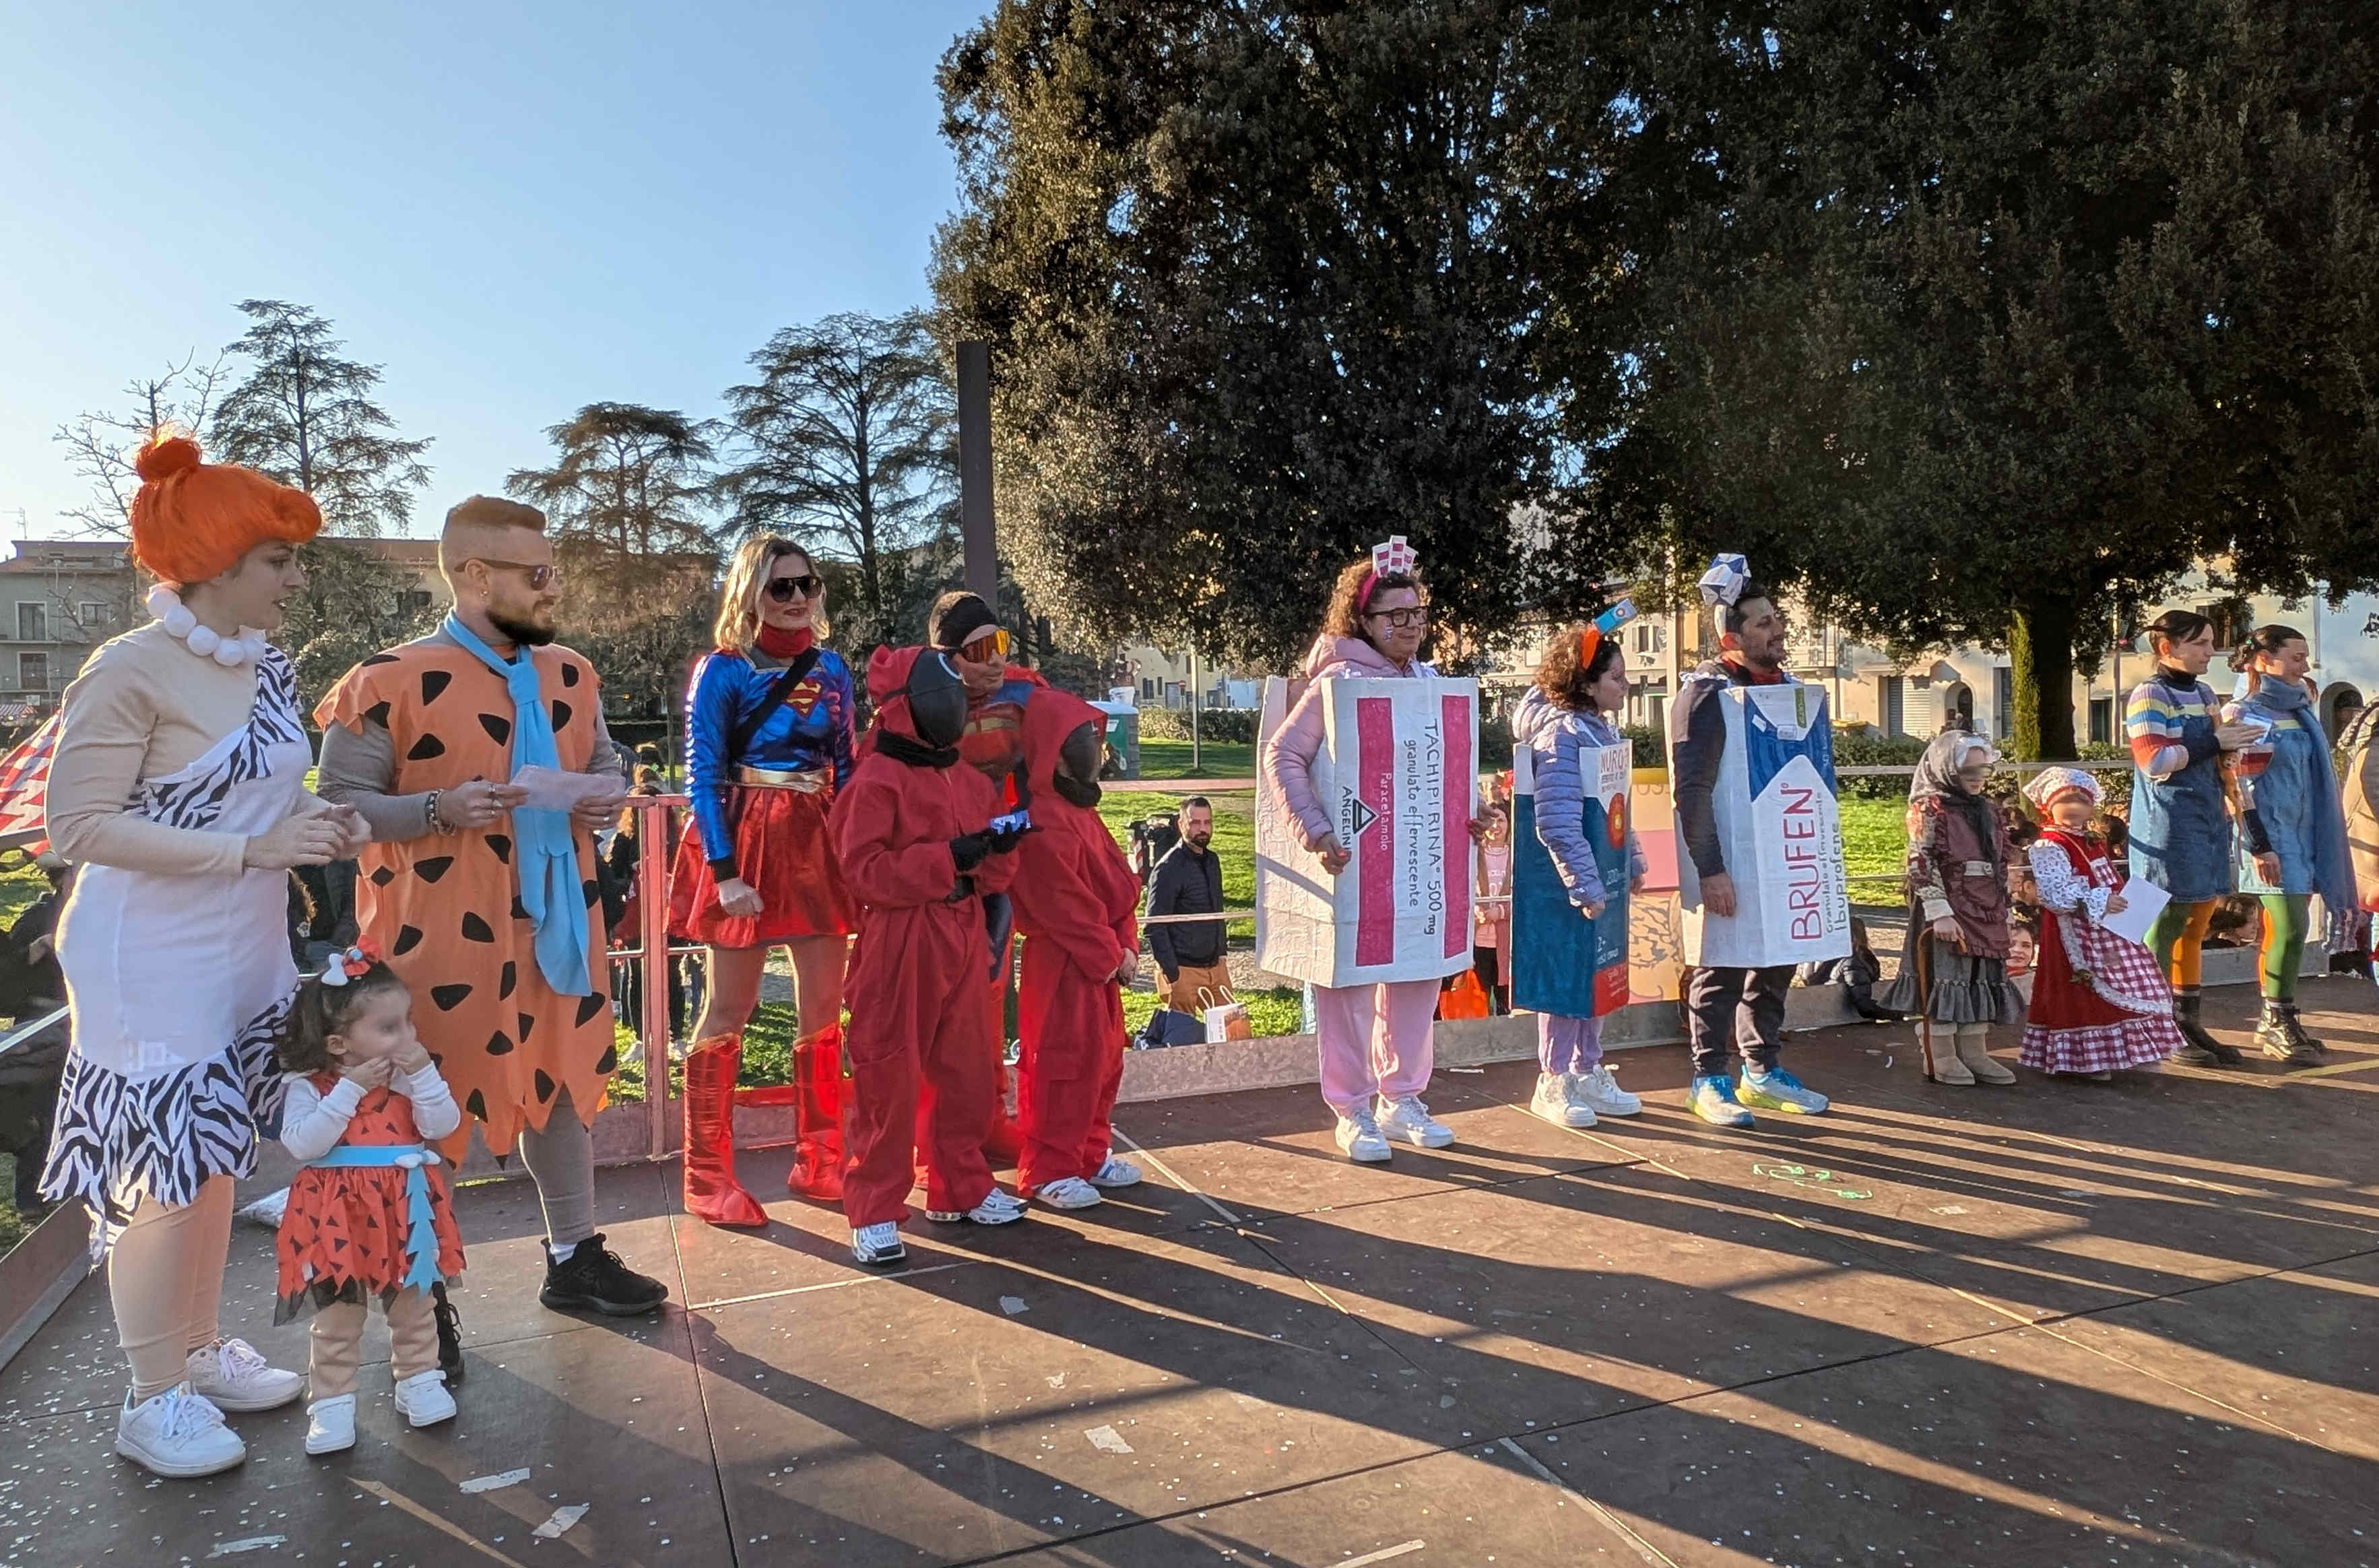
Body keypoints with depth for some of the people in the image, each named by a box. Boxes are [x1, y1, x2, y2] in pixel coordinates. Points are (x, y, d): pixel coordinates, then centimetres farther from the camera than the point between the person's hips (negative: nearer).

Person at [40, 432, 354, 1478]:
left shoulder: (267, 669, 5)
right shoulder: (131, 669, -17)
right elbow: (81, 825, -18)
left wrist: (316, 828, -1)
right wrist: (252, 850, -24)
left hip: (244, 951, 7)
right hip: (153, 961, -7)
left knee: (215, 1158, 17)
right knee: (162, 1175, 2)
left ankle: (200, 1351, 33)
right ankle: (153, 1402, 18)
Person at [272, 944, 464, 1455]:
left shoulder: (413, 1075, -2)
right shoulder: (309, 1086, -9)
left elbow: (442, 1125, -11)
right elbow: (302, 1144, -21)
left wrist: (423, 1074, -21)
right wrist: (350, 1090, -25)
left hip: (405, 1211, 2)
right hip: (340, 1217, -2)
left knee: (414, 1305, 14)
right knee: (336, 1317, 9)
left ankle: (419, 1382, 30)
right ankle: (331, 1403, 22)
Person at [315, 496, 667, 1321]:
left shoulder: (568, 674, 7)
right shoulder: (391, 682, -12)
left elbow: (604, 760, 18)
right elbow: (339, 806, -10)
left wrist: (608, 793, -4)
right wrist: (439, 809, -25)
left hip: (553, 925, 6)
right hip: (442, 938, -6)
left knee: (562, 1083, 16)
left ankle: (575, 1258, 32)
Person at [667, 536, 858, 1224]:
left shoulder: (830, 667, 9)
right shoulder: (722, 670, -5)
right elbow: (703, 774, -9)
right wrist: (724, 871, -17)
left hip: (818, 843, 5)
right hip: (746, 842, -5)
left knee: (825, 1004, 7)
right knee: (729, 1011, 2)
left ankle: (818, 1159, 21)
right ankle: (707, 1177, 13)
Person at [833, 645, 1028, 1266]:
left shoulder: (969, 780, 13)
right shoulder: (876, 779, -9)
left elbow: (993, 870, 17)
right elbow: (864, 868, -18)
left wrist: (1000, 845, -7)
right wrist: (948, 858, -23)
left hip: (962, 942, 7)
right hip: (898, 946, -7)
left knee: (968, 1072, 14)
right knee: (891, 1079, 0)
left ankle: (961, 1187, 30)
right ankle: (874, 1212, 11)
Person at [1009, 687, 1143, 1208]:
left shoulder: (1081, 810, 13)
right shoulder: (1042, 824, -19)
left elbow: (1118, 883, 14)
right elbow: (1064, 905, -20)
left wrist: (1127, 944, 5)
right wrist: (1111, 953, -12)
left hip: (1102, 959, 10)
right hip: (1062, 963, -10)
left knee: (1103, 1057, 16)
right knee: (1064, 1062, -3)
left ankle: (1091, 1154, 28)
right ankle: (1048, 1170, 8)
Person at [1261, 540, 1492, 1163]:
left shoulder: (1426, 680, 9)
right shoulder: (1339, 679, -11)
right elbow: (1281, 756, -16)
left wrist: (1469, 817, 1)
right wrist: (1316, 834, -25)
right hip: (1354, 857, -6)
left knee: (1418, 975, 13)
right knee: (1350, 979, 2)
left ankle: (1401, 1099, 29)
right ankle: (1352, 1111, 16)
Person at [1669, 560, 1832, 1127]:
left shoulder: (1785, 686, 11)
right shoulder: (1706, 692, -14)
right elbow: (1691, 791, -19)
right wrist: (1710, 869, -24)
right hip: (1728, 862, -8)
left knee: (1776, 964, 14)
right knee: (1721, 968, 0)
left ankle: (1762, 1071, 28)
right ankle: (1709, 1081, 12)